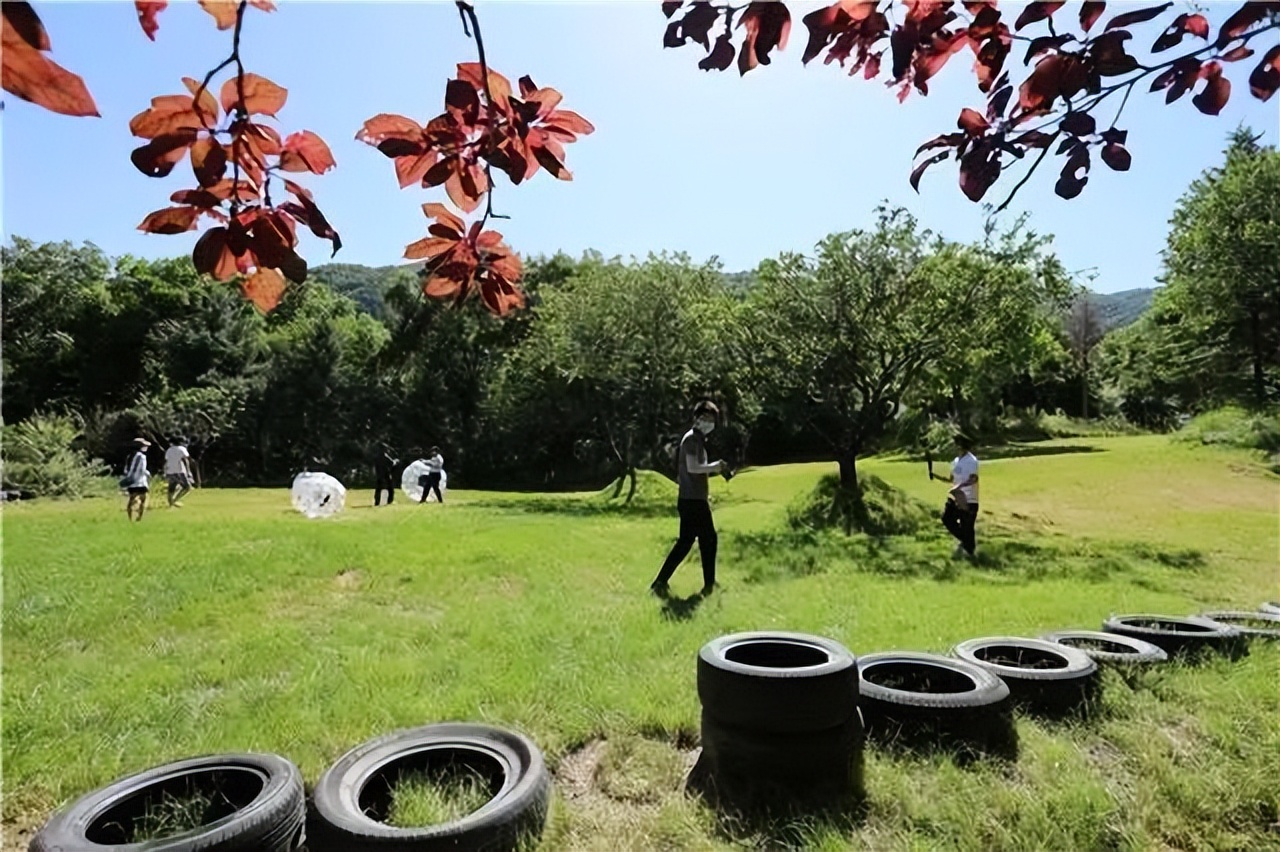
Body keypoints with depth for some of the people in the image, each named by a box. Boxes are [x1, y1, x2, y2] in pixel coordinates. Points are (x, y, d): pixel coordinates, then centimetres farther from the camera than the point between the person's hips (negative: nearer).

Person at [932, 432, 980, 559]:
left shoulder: (972, 461, -14)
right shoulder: (955, 461, 12)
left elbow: (974, 479, -26)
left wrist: (960, 486, -39)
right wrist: (936, 476, 6)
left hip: (968, 500, -8)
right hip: (955, 497, 8)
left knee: (966, 526, -1)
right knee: (947, 519, 4)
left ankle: (969, 550, 17)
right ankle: (964, 541, 24)